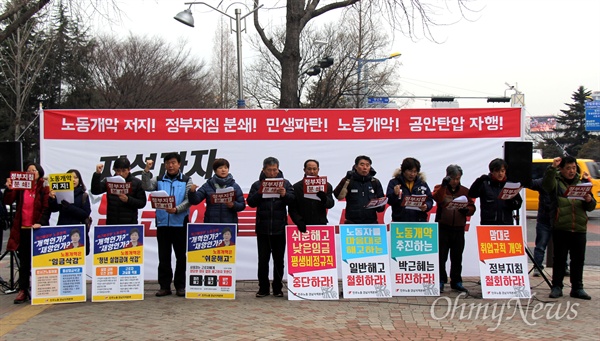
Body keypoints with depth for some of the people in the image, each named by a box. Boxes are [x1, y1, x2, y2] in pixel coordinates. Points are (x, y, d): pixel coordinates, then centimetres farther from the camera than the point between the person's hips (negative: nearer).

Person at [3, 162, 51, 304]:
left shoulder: (44, 188, -1)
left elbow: (47, 208, -7)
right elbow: (8, 201, 0)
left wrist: (40, 222, -20)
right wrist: (9, 189, -17)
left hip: (37, 229, -3)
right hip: (22, 229, 3)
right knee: (24, 261, 7)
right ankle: (23, 291, 11)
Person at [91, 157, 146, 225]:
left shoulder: (137, 183, 1)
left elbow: (142, 203, -1)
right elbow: (95, 191, -7)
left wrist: (128, 200, -17)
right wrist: (97, 174, -17)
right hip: (111, 223, 1)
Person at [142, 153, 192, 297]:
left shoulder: (186, 181, 6)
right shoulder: (159, 180, 11)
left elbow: (189, 200, -5)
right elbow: (147, 187, -7)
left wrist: (177, 209, -20)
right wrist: (147, 171, -18)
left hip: (180, 223, -2)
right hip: (162, 223, 2)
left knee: (181, 256, 3)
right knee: (164, 257, 5)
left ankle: (180, 286, 12)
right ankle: (164, 286, 12)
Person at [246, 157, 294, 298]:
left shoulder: (285, 183, 6)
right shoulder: (257, 185, 6)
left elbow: (292, 200, -3)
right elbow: (250, 202, -2)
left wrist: (285, 195, -23)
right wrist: (260, 193, -18)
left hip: (279, 228, 0)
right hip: (262, 228, 0)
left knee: (279, 260, 7)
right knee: (263, 260, 5)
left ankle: (278, 288, 17)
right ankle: (263, 288, 13)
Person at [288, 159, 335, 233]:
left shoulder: (326, 186, 10)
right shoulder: (296, 187, 6)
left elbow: (331, 204, 2)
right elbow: (292, 209, 4)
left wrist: (324, 199, -21)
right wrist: (299, 221, -11)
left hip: (321, 225, 1)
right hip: (304, 227, -1)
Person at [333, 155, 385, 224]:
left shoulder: (375, 182, 10)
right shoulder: (349, 181, 3)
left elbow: (382, 205, 13)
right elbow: (339, 196, -13)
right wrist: (346, 180, -20)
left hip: (371, 223, 3)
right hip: (352, 223, -2)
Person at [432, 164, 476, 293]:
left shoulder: (465, 191, 12)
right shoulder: (440, 188, 5)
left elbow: (472, 207, 8)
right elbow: (437, 198, -16)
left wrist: (466, 210, -13)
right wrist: (444, 185, -26)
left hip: (459, 229, 3)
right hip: (442, 228, -2)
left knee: (457, 257, 8)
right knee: (441, 256, -1)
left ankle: (456, 281, 18)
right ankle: (440, 281, 7)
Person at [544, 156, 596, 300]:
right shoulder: (556, 182, 5)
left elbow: (591, 207, 14)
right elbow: (546, 184, -19)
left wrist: (589, 200, -9)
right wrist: (552, 168, -26)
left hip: (579, 229, 3)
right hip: (560, 228, -3)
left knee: (578, 260, 7)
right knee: (559, 259, 3)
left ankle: (577, 288, 16)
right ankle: (556, 287, 11)